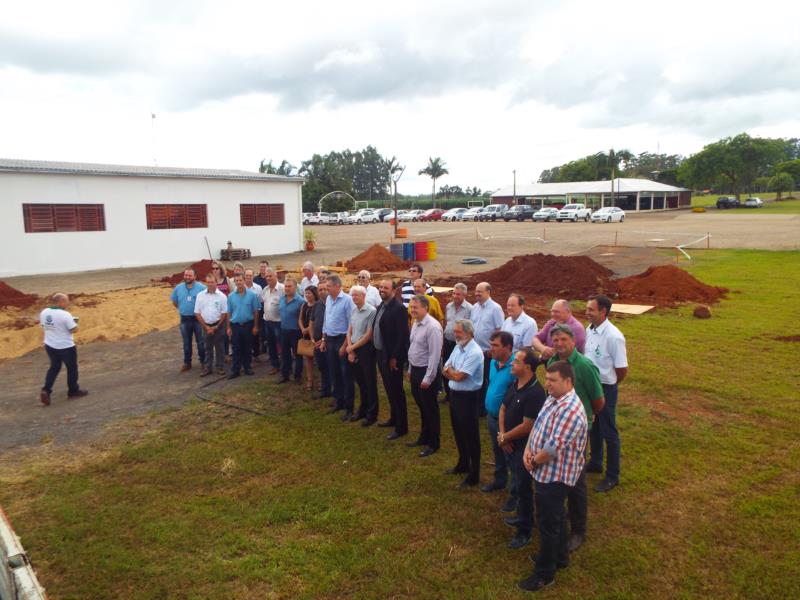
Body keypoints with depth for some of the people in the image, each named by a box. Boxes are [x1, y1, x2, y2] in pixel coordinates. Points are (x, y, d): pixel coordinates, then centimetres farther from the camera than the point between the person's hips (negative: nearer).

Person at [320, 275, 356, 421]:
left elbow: (351, 324, -16)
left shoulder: (347, 300, -16)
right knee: (334, 373, 15)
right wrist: (323, 340, 15)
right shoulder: (328, 299, 7)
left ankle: (349, 407, 11)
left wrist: (345, 345, -16)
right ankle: (338, 401, 30)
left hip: (342, 339, -7)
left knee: (345, 374, 1)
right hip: (330, 340, 7)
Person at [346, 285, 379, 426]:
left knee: (369, 382, 3)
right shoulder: (354, 310, 9)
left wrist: (352, 347, -9)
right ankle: (362, 409, 31)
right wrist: (350, 349, -1)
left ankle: (372, 414, 14)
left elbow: (369, 335, -16)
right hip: (353, 349, 7)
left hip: (366, 349, -7)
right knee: (360, 381, 17)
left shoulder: (371, 311, -14)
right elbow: (349, 331, 11)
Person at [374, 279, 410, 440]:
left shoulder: (398, 308, -18)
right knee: (389, 389, 20)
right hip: (381, 354, 9)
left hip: (392, 356, -9)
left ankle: (401, 427, 10)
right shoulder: (381, 306, 10)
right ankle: (393, 418, 35)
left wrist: (394, 357, -20)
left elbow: (402, 335, -21)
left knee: (396, 390, 0)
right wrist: (378, 352, 14)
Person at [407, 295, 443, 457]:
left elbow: (435, 355, -22)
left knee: (430, 408, 5)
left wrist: (428, 378, -20)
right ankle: (424, 437, 37)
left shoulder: (432, 326, -22)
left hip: (426, 371, -8)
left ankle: (433, 443, 20)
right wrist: (410, 369, 17)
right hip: (415, 370, 9)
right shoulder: (416, 324, 6)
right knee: (421, 406, 21)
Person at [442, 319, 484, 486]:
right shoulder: (458, 348, 7)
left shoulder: (474, 352, -22)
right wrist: (454, 372, -15)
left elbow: (459, 376, -24)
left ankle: (474, 475, 15)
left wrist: (450, 370, -4)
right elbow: (446, 371, 6)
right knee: (458, 432, 21)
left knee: (470, 435, 3)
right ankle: (463, 464, 40)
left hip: (468, 397, -9)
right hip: (455, 394, 9)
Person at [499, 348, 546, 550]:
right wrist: (502, 435, -5)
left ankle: (525, 531, 21)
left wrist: (504, 438, -13)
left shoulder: (535, 393, -27)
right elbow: (503, 409, 8)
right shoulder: (514, 384, 0)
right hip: (511, 444, 8)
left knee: (523, 488, 6)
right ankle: (522, 516, 44)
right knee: (518, 483, 24)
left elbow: (526, 426, -26)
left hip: (524, 447, -8)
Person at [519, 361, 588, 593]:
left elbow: (553, 448, -29)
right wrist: (528, 451, -5)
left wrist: (534, 461, -12)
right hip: (547, 472, 9)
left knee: (548, 523, 4)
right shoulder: (552, 398, 3)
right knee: (556, 516, 24)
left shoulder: (570, 410, -30)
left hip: (555, 475, -9)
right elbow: (537, 425, 9)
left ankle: (545, 574, 19)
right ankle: (560, 556, 43)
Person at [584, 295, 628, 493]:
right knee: (593, 427, 23)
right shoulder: (589, 330, -2)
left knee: (608, 432, 7)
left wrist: (608, 384, -3)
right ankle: (595, 462, 43)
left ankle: (612, 476, 23)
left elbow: (622, 369, -19)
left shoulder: (613, 336, -24)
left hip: (605, 388, -7)